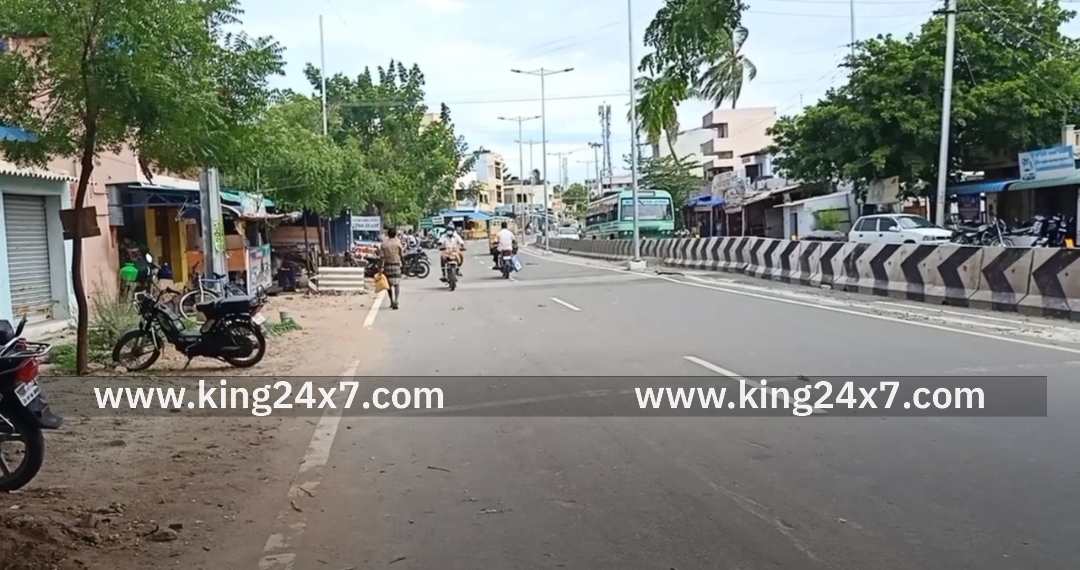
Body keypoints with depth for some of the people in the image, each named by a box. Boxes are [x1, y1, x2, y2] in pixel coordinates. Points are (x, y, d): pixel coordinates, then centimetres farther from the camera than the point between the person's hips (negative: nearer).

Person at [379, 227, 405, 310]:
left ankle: (392, 302, 23)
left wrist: (381, 267, -6)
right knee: (397, 284, 0)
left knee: (389, 284, 15)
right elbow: (402, 255, -3)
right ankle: (396, 301, -16)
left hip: (387, 265, 2)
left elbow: (382, 257, -6)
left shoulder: (383, 244, -2)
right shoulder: (398, 243, -6)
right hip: (396, 265, -2)